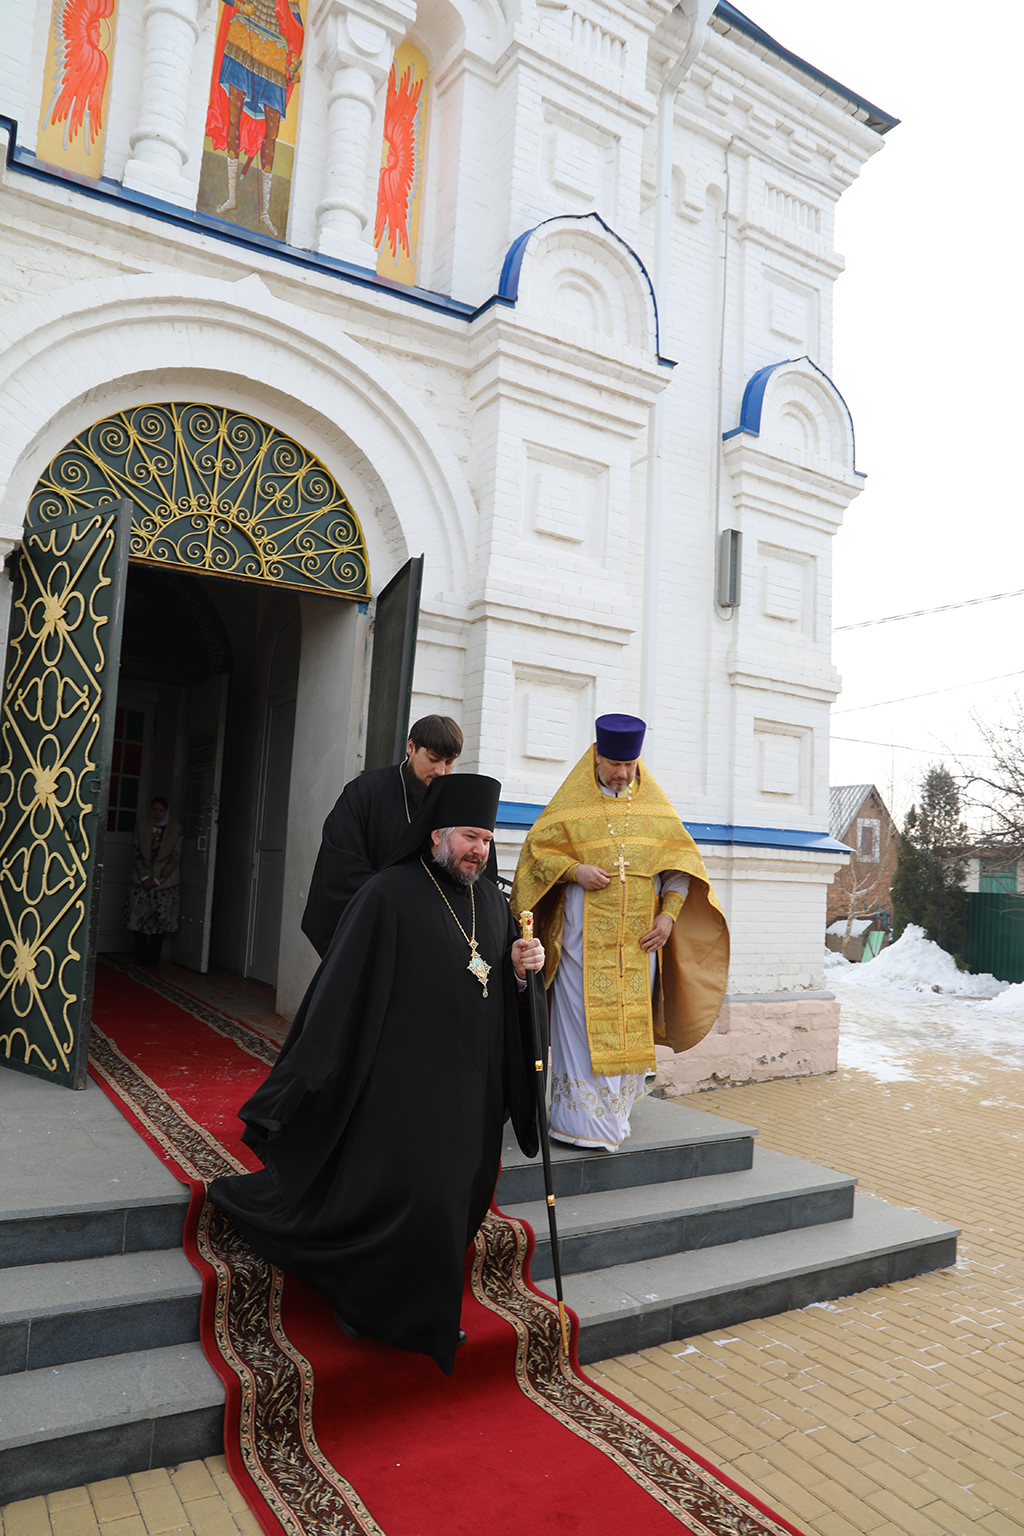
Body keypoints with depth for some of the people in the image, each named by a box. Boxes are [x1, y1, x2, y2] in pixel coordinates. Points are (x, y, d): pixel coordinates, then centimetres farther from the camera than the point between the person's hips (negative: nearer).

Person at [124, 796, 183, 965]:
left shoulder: (175, 830, -4)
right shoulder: (141, 825, 1)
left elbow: (175, 858, -5)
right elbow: (136, 851, 0)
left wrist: (157, 880, -9)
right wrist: (144, 877, -8)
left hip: (164, 882, -1)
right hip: (142, 880, 1)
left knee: (159, 919, -1)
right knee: (139, 917, -1)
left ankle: (153, 957, 10)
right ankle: (140, 956, 11)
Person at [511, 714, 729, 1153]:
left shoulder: (654, 805, 9)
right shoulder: (571, 803, 1)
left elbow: (680, 860, 10)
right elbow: (536, 849, 3)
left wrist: (669, 915, -2)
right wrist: (574, 871, -14)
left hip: (638, 937, 3)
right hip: (584, 934, -3)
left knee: (631, 1023, 7)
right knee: (583, 1021, -5)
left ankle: (613, 1113, 20)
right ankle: (581, 1119, 4)